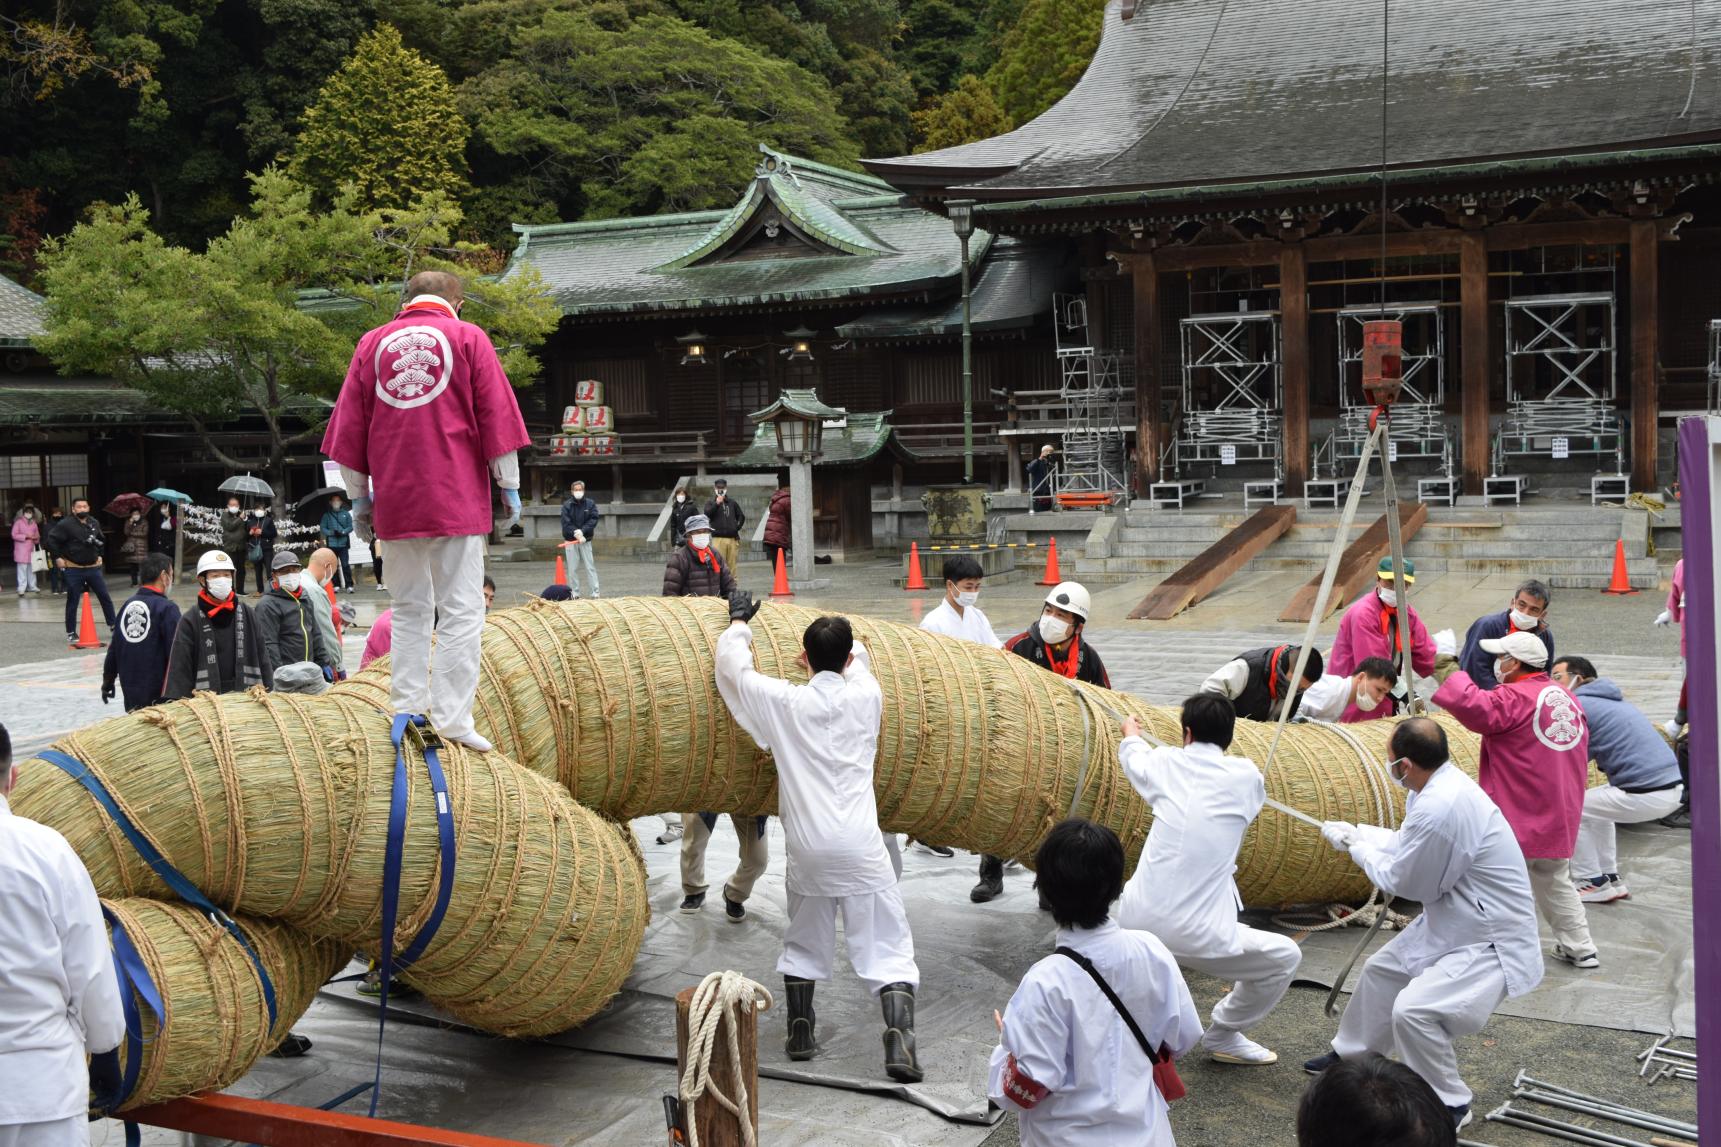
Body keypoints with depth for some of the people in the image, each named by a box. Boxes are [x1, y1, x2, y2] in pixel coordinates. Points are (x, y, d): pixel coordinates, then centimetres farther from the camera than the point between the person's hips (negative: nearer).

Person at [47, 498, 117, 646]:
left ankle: (114, 626, 14)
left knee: (105, 597, 4)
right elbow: (52, 539, -9)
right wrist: (58, 557, -9)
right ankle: (71, 633, 10)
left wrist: (99, 555, 15)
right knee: (72, 602, 2)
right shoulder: (66, 524, -11)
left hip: (93, 567, 4)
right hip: (73, 569, -4)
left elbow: (101, 540, 22)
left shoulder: (94, 523, 6)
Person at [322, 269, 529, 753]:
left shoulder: (372, 342, 12)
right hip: (457, 497, -3)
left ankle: (406, 708, 13)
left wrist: (359, 496, 17)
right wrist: (509, 486, 4)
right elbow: (495, 415, -1)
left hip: (394, 498, 3)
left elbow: (350, 424, 12)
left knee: (409, 609, 13)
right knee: (461, 610, -3)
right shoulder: (468, 337, 4)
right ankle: (452, 717, -8)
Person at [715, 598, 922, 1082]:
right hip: (860, 849, -1)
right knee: (888, 948, 1)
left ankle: (800, 1031, 27)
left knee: (803, 943, 22)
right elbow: (858, 661, 26)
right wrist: (835, 640, 42)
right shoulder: (866, 697, 1)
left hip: (807, 847, 1)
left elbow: (731, 664, 13)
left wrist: (739, 620, 30)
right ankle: (899, 1041, -12)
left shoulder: (784, 702, -2)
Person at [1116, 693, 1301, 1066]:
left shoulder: (1167, 763, 6)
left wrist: (1131, 733, 54)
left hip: (1137, 920, 4)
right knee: (1285, 957, 15)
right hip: (1198, 936, -4)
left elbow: (1133, 756, 31)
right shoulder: (1246, 775, 0)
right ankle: (1224, 1035, 23)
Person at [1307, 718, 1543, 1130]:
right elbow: (1410, 846, 13)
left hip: (1490, 942, -11)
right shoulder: (1442, 784, -4)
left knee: (1412, 1010, -25)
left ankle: (1449, 1106, -2)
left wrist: (1358, 848, -6)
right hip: (1452, 924, 11)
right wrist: (1356, 832, 14)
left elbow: (1403, 882, -20)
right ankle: (1353, 1054, 45)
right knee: (1380, 970, 23)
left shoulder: (1441, 809, -33)